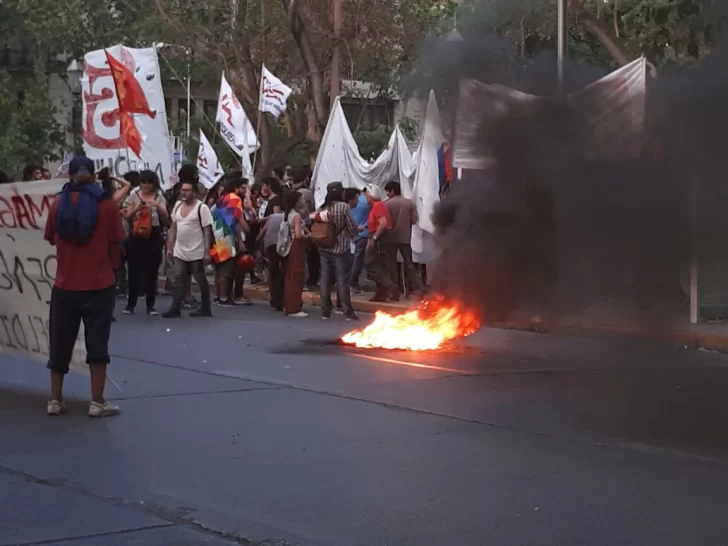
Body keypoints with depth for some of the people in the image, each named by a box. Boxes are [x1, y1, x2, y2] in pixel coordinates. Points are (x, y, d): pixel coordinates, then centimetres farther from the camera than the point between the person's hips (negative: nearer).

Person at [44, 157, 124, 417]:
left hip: (65, 284, 2)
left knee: (60, 343, 10)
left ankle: (55, 400, 13)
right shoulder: (106, 204, -7)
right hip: (99, 284, -2)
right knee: (97, 343, 3)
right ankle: (97, 401, 2)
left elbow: (51, 239, 11)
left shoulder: (58, 204, 0)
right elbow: (116, 243, -4)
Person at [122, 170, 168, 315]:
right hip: (136, 236, -1)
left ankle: (150, 305, 6)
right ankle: (131, 304, 6)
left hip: (153, 237, 1)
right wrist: (136, 209, -19)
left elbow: (166, 218, -2)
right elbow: (127, 217, 0)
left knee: (152, 271, 2)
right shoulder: (133, 196, 3)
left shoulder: (159, 197, 5)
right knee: (134, 270, -1)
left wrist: (157, 206, -19)